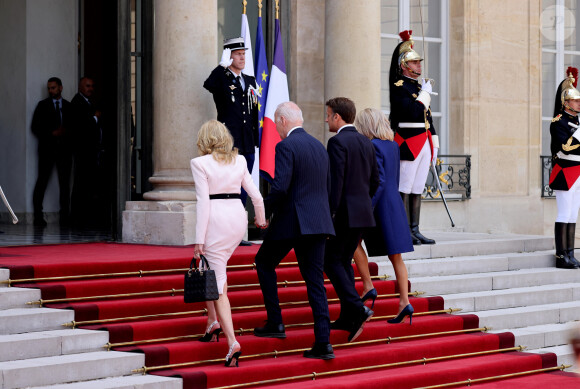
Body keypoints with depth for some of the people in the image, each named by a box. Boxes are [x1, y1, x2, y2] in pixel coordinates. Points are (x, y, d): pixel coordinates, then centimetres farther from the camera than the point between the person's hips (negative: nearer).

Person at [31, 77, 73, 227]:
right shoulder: (43, 105, 7)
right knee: (42, 181, -6)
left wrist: (67, 132, -6)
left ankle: (65, 216, 2)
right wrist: (52, 133, -10)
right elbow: (35, 127, 2)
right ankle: (38, 216, -5)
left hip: (64, 148, 2)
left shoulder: (69, 106, 13)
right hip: (47, 148, -2)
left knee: (65, 183, 0)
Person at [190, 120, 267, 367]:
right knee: (216, 269, 27)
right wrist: (261, 218, 31)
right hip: (238, 216, 5)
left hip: (216, 219, -5)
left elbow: (203, 202, -11)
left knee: (217, 283, -4)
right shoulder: (239, 160, 9)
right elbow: (255, 194, 12)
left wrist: (199, 240, -10)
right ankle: (213, 322, 23)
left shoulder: (200, 163, -5)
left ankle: (232, 342, -14)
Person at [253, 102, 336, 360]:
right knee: (315, 280, 5)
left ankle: (275, 323, 12)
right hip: (318, 222, 7)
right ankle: (323, 343, -1)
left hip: (291, 221, -7)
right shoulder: (319, 147, 15)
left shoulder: (285, 146, -10)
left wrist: (264, 211, -5)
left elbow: (280, 188, -19)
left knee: (264, 262, 16)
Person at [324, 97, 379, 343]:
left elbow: (336, 181, -18)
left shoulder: (337, 141, -12)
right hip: (363, 212, 8)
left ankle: (357, 308, -16)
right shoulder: (366, 143, 13)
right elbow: (374, 180, 15)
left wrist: (329, 214, -16)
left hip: (344, 212, -8)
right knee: (344, 260, 14)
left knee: (331, 261, -2)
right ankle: (348, 318, 14)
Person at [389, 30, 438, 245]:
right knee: (403, 190, -6)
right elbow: (413, 112, -19)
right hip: (408, 144, -8)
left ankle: (414, 231, 10)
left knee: (417, 190, 8)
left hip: (424, 144, 8)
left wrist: (434, 146, 18)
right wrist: (425, 93, -9)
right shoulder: (399, 87, -6)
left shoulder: (419, 86, 18)